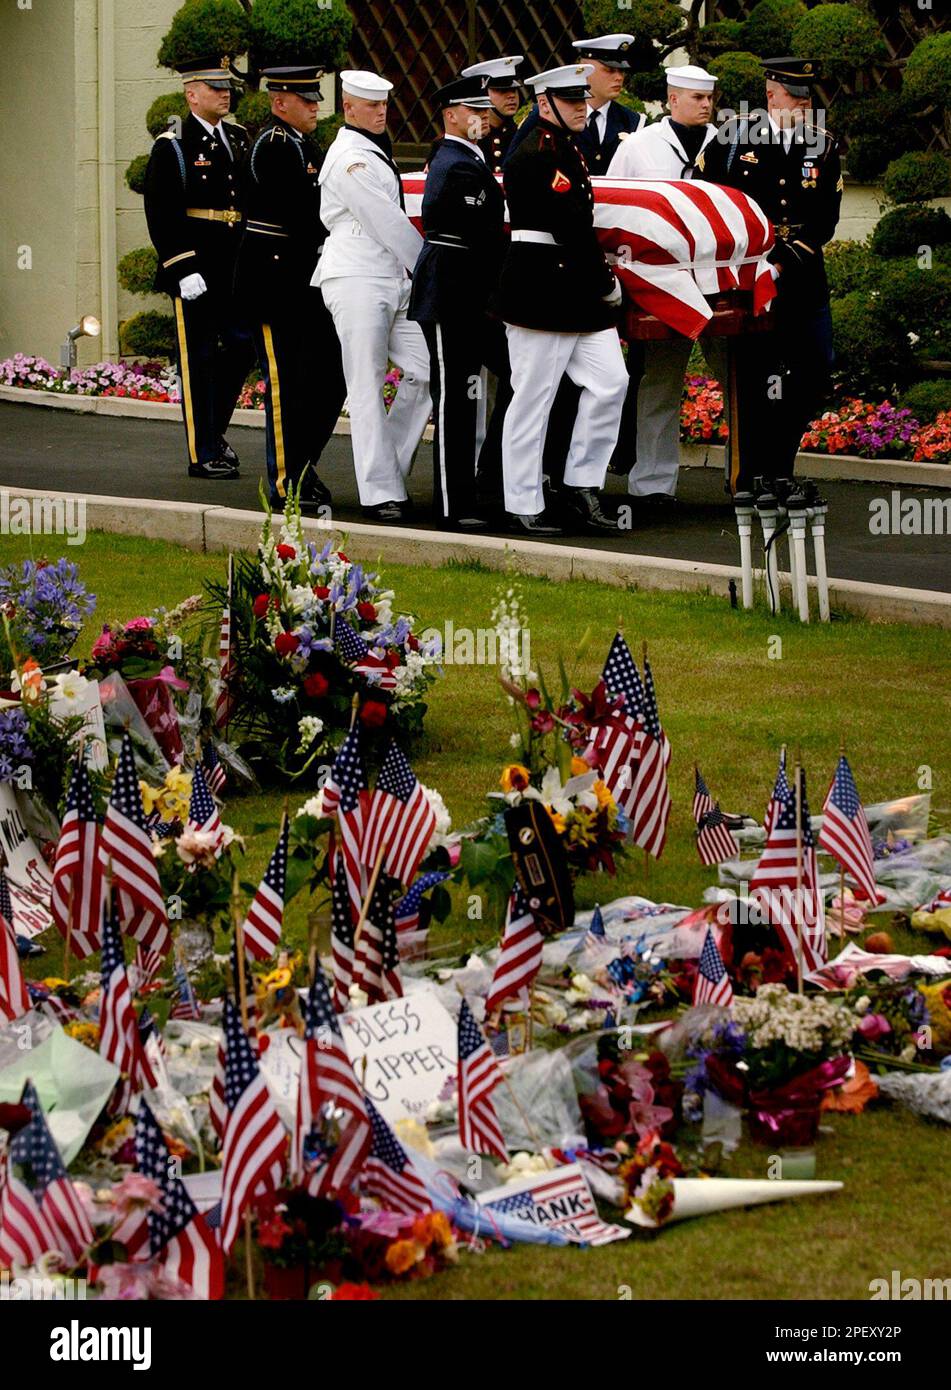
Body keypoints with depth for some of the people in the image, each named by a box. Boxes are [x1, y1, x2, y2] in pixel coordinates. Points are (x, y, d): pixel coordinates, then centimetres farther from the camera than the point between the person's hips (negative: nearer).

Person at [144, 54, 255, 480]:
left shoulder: (239, 140, 13)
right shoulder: (171, 148, -6)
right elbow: (161, 216, -11)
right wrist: (183, 269, -17)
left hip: (237, 268, 6)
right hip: (195, 270, -6)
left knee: (243, 347, 6)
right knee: (198, 359, -1)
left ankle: (214, 430, 26)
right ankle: (203, 453, 4)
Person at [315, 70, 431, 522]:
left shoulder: (376, 153, 18)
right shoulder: (349, 159, -12)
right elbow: (388, 222, -13)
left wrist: (416, 274, 13)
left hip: (393, 280, 9)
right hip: (356, 281, -9)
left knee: (425, 372, 2)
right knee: (368, 389, -5)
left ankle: (389, 471, 14)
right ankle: (380, 492, -3)